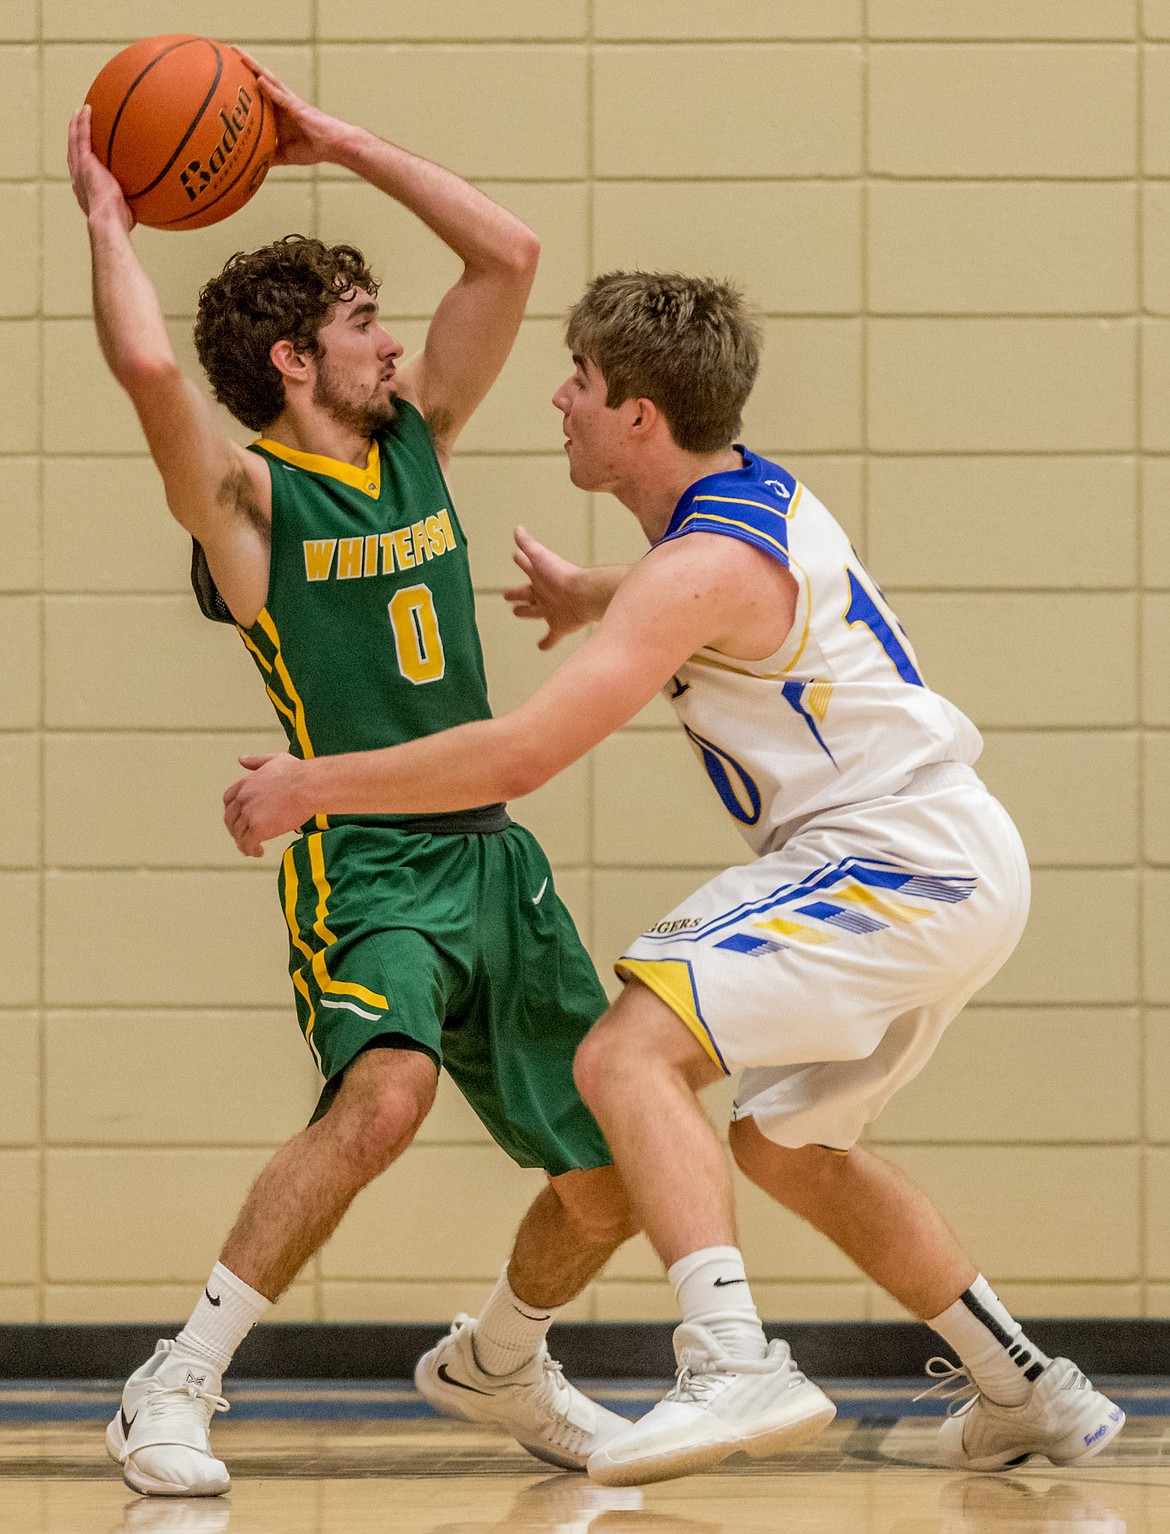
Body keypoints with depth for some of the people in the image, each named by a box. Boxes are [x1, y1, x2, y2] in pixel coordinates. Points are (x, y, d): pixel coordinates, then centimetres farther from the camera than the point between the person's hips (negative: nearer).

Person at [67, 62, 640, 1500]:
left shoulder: (414, 443, 13)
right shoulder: (248, 498, -6)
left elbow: (509, 254, 14)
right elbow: (147, 367, -26)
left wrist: (345, 146, 11)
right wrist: (107, 218, -10)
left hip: (494, 854, 7)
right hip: (365, 861, -7)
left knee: (617, 1170, 8)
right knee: (385, 1092, -34)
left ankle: (496, 1362, 38)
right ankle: (177, 1385, -24)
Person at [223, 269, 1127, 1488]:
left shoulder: (702, 568, -20)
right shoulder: (754, 493, 9)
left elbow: (520, 755, -26)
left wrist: (312, 786, -17)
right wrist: (589, 599, 46)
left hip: (900, 866, -10)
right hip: (947, 868, 10)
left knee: (626, 1056, -22)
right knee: (787, 1146, 26)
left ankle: (732, 1367, -37)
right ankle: (1029, 1396, 35)